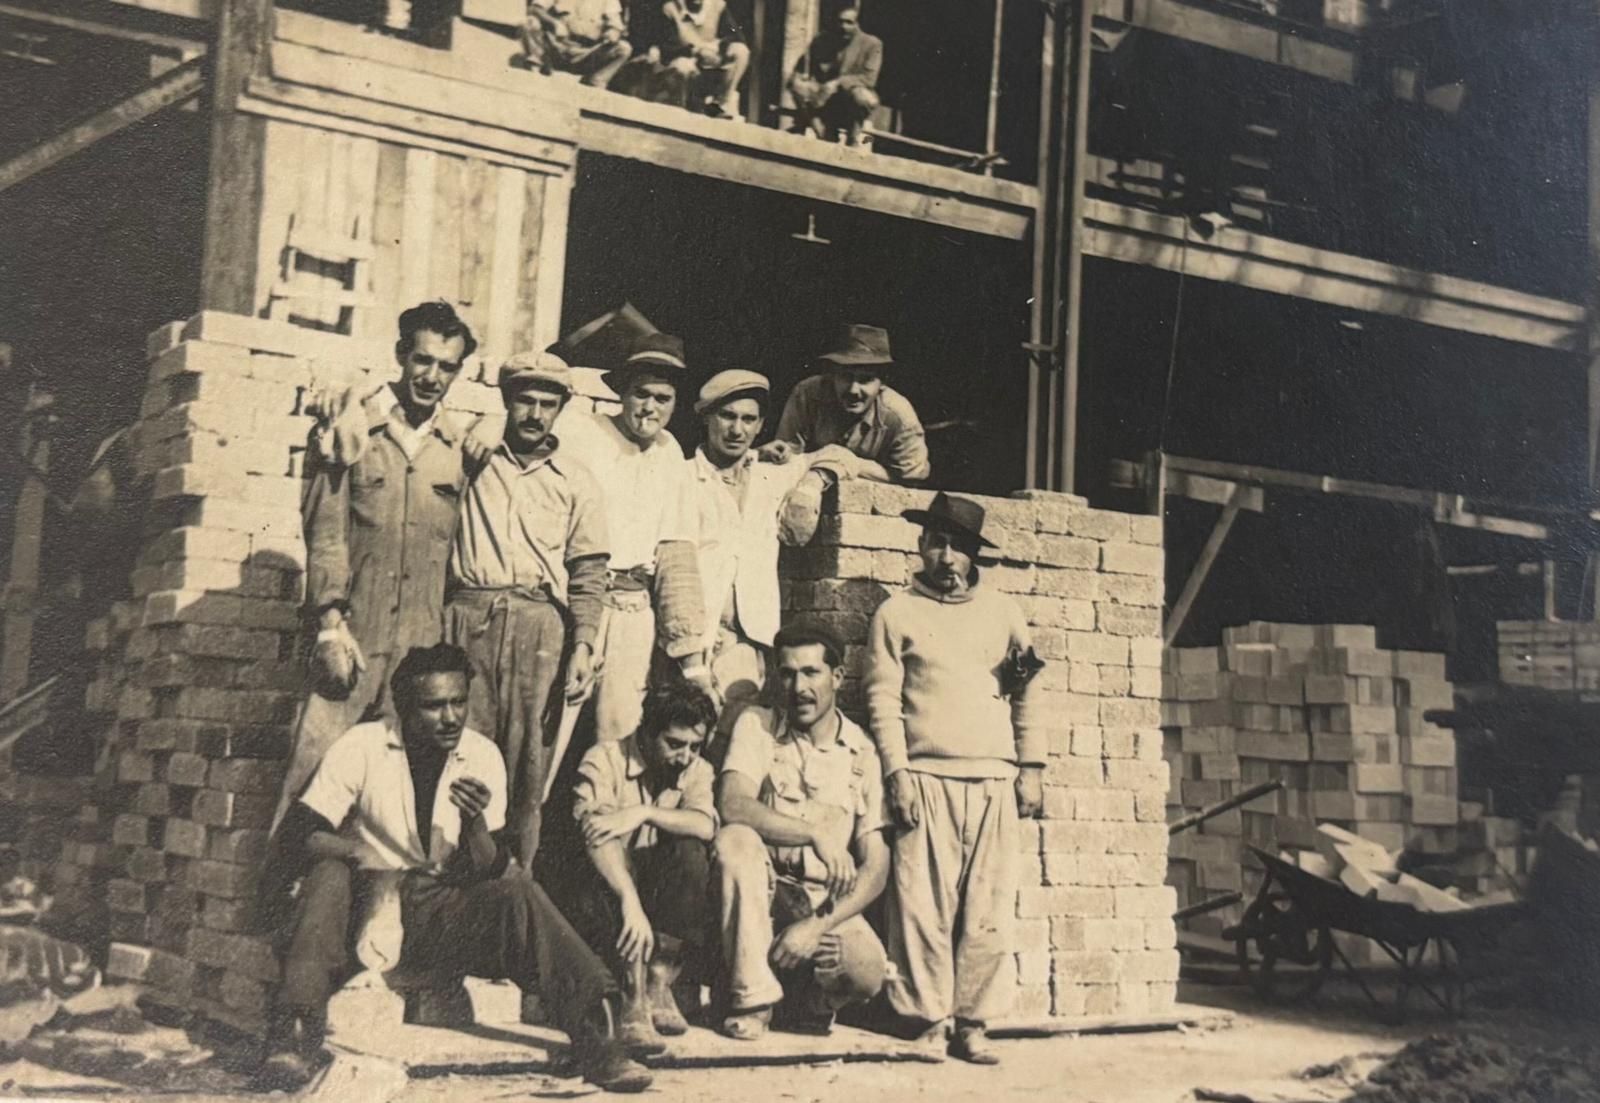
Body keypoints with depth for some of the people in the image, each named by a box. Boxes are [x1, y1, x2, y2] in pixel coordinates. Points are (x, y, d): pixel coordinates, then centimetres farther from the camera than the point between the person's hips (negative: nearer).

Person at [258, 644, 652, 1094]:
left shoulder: (483, 757, 1)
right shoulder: (361, 747, -7)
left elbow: (487, 872, 0)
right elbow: (294, 838, -13)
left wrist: (475, 821, -22)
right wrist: (357, 854, -32)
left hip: (441, 911, 2)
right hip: (368, 903, -2)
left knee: (517, 894, -25)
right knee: (329, 875, -33)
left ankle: (597, 1037, -35)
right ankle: (294, 1037, -43)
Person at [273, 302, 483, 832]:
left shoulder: (464, 441, 8)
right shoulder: (353, 426, 4)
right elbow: (325, 531, 1)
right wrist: (330, 623, -7)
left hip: (426, 645, 2)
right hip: (355, 633, -2)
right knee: (313, 760, -6)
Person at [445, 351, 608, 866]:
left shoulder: (575, 480, 14)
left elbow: (588, 573, 9)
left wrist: (583, 644, -1)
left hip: (539, 624, 0)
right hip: (468, 616, 0)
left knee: (527, 760, -4)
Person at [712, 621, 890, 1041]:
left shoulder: (864, 754, -1)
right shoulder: (757, 726, -1)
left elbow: (876, 867, -6)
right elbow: (732, 805, -20)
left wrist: (818, 926, -19)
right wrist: (816, 835, -28)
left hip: (826, 900, 0)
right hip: (763, 886, 0)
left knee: (867, 972, -30)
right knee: (735, 840, -32)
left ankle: (808, 998, 8)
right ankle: (752, 993, -22)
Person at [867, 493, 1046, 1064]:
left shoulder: (1003, 612, 16)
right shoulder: (896, 614, 8)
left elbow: (1026, 696, 17)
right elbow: (884, 699, 2)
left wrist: (1031, 768, 8)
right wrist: (897, 773, -7)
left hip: (995, 781, 2)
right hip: (927, 778, -2)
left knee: (989, 910, -1)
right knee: (925, 906, -5)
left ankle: (972, 1023, 5)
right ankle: (929, 1022, 3)